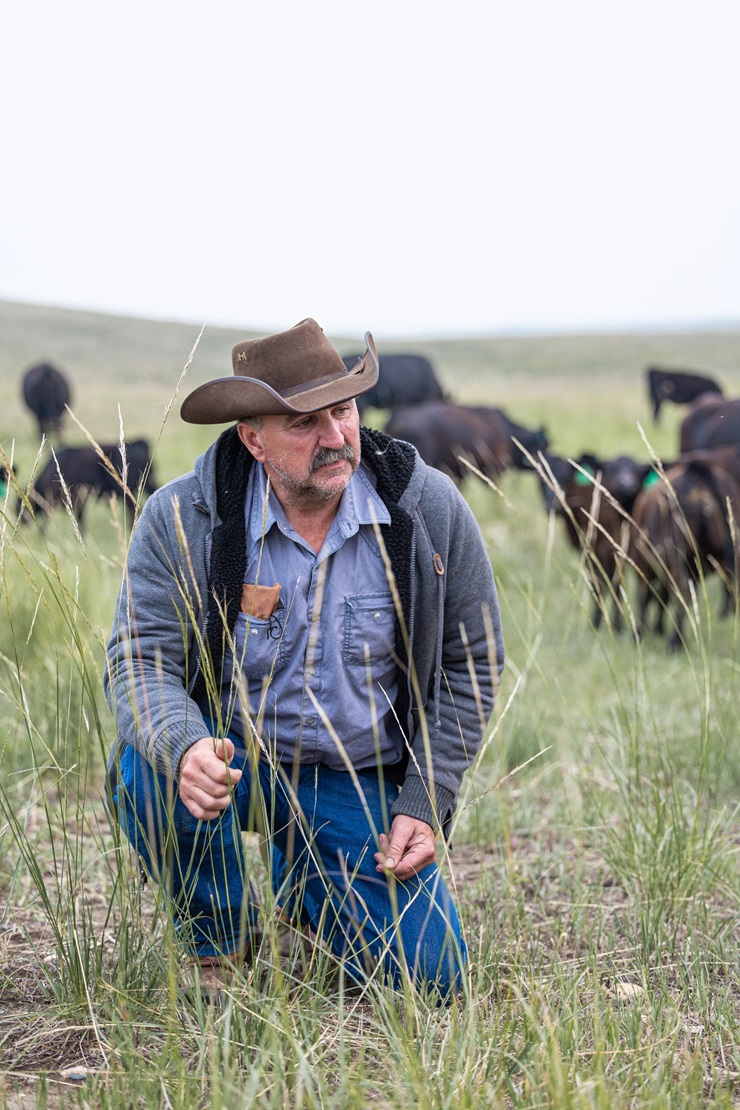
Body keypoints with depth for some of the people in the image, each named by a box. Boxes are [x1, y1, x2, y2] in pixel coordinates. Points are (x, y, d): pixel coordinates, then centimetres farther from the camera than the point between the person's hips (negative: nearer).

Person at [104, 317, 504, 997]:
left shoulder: (430, 509, -11)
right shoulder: (181, 519, -15)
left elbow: (472, 663, -1)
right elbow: (141, 661, -17)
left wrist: (425, 805, -6)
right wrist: (184, 749, -41)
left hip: (362, 782, 2)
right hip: (232, 756, -1)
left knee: (428, 978, -11)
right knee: (150, 771, -36)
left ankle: (307, 886, 25)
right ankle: (219, 941, -3)